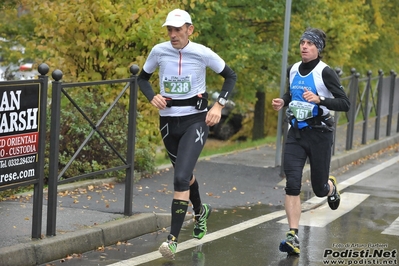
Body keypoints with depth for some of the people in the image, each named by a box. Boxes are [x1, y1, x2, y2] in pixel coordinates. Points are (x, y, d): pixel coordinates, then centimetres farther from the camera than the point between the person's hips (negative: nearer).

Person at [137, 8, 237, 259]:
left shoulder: (203, 53, -11)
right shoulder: (159, 51, -4)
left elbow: (231, 76, 3)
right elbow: (143, 78, 13)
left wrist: (218, 106, -8)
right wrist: (152, 97, -7)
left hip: (195, 121, -4)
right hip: (168, 121, 4)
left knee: (181, 177, -19)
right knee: (184, 173, 21)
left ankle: (173, 239, -17)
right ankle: (201, 210, 52)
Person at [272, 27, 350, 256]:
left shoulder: (325, 72, -13)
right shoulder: (292, 70, 5)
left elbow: (345, 104, -17)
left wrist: (319, 99, -30)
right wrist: (283, 102, 4)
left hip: (319, 133, -4)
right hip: (296, 133, 4)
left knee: (319, 189, 8)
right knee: (292, 185, -12)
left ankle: (331, 187, 48)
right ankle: (293, 237, -13)